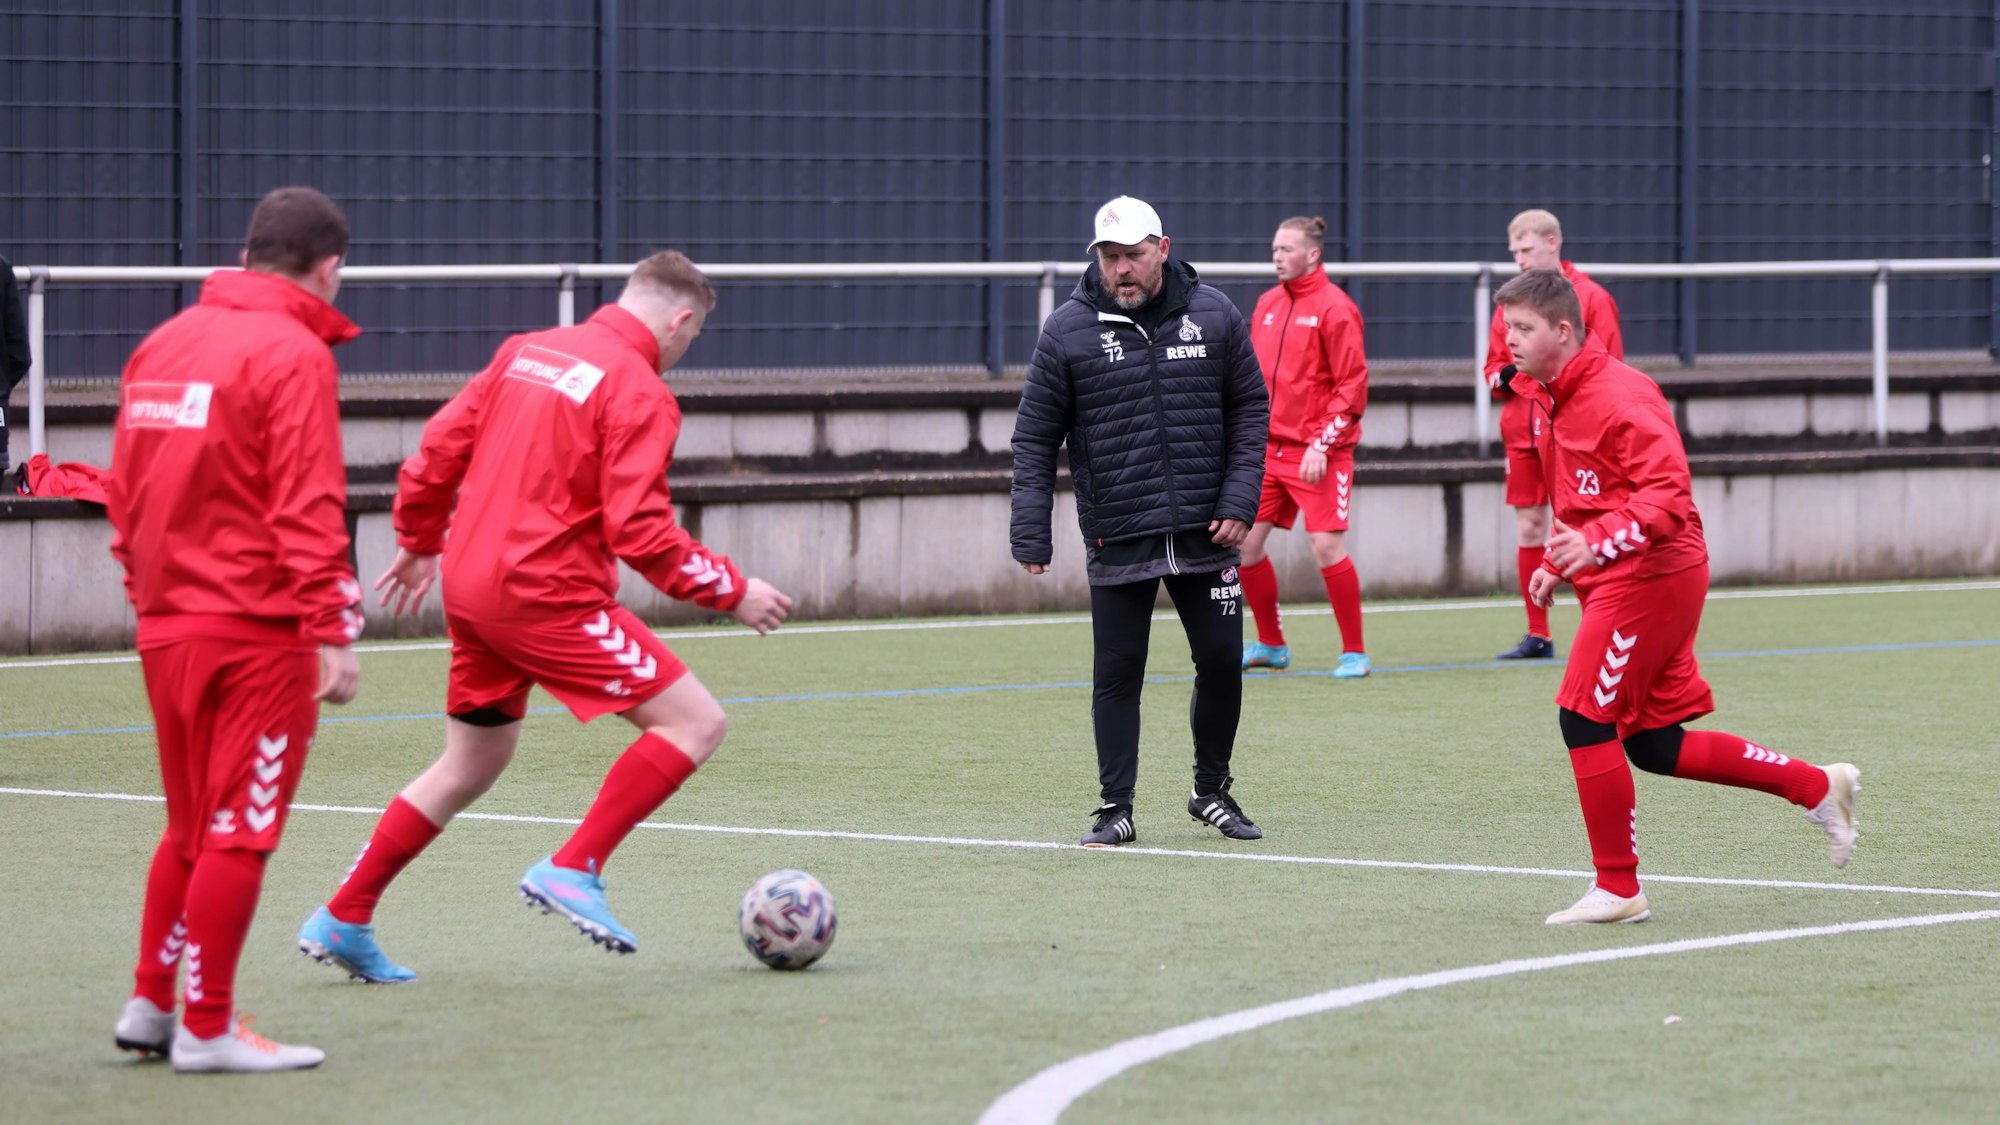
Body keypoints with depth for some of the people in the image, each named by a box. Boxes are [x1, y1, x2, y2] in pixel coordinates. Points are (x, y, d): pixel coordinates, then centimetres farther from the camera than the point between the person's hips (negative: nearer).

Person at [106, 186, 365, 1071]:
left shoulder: (164, 343, 10)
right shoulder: (291, 355, -12)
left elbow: (124, 494, 14)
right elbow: (309, 510, -18)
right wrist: (331, 632, -18)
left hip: (167, 626, 7)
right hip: (256, 633, -7)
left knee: (192, 827, 18)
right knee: (239, 830, 1)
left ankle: (149, 1004, 21)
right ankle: (207, 1028, 4)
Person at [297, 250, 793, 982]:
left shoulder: (526, 352, 12)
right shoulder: (638, 392, -11)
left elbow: (439, 448, 14)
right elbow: (640, 532, -18)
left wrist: (418, 544, 29)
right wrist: (732, 593, -8)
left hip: (469, 586, 8)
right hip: (545, 594, -8)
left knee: (473, 764, 22)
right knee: (696, 723, -5)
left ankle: (342, 921, 23)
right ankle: (574, 870, -9)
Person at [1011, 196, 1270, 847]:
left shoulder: (1213, 315, 3)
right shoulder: (1069, 330, -2)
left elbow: (1250, 410, 8)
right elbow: (1035, 438, 0)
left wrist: (1239, 500, -3)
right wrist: (1031, 534, -6)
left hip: (1205, 533, 2)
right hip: (1117, 541, -2)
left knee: (1222, 662, 6)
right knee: (1117, 674, 0)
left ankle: (1212, 792, 24)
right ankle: (1116, 810, 7)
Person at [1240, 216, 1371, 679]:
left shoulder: (1333, 308, -10)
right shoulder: (1268, 304, 11)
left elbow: (1352, 385, -12)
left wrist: (1321, 444, -18)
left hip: (1318, 452, -7)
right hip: (1270, 446, 7)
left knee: (1327, 546, -12)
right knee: (1244, 542, 3)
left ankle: (1354, 652, 0)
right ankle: (1270, 644, 19)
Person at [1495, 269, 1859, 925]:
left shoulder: (1618, 397, -18)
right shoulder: (1547, 402, 12)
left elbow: (1668, 492, -26)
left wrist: (1598, 544, -37)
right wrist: (1557, 562, 14)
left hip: (1650, 578, -10)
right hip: (1614, 581, 10)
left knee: (1584, 718, -12)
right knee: (1653, 744, 10)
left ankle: (1618, 889, -4)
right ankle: (1817, 787, 21)